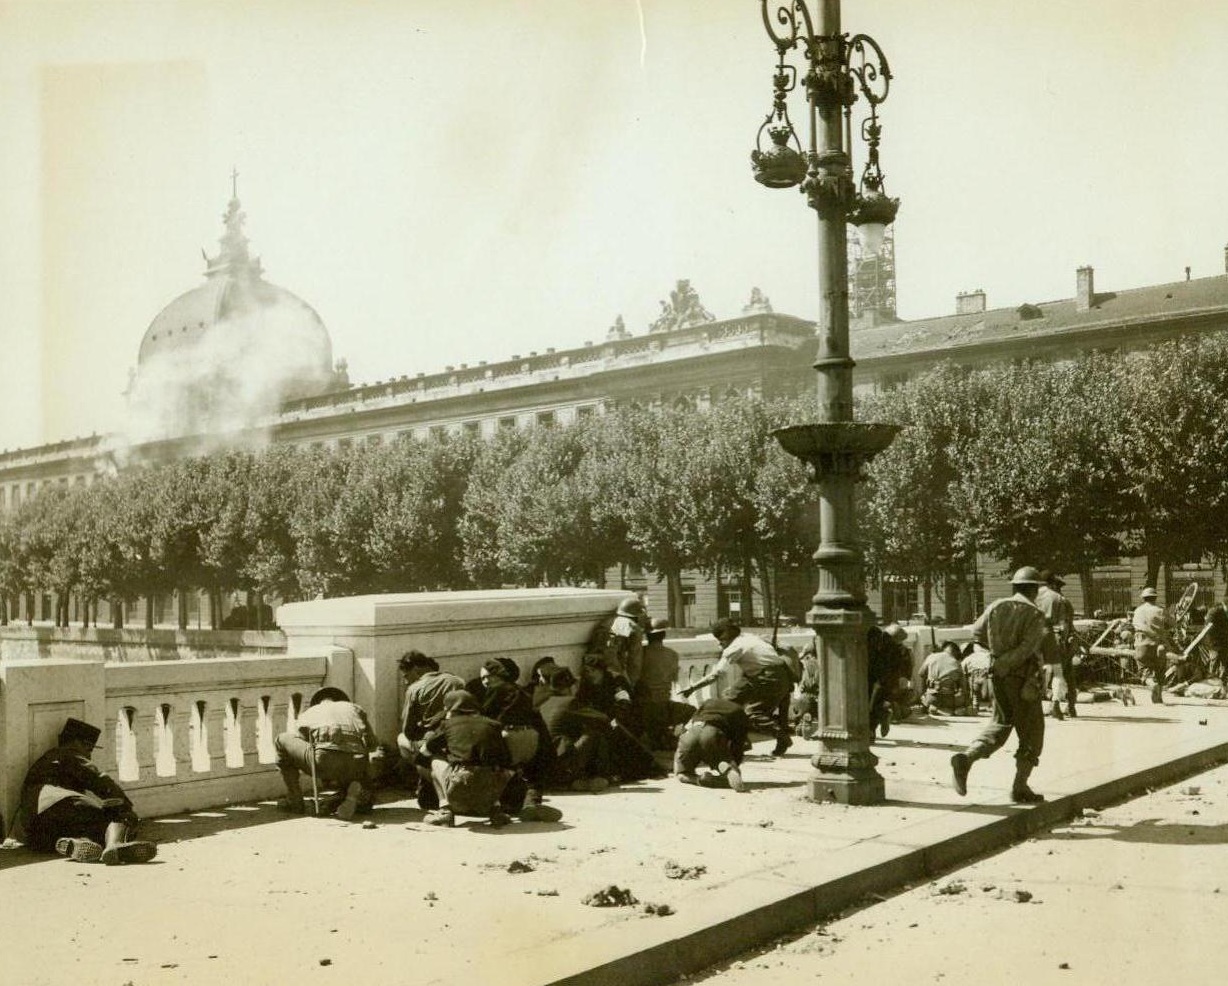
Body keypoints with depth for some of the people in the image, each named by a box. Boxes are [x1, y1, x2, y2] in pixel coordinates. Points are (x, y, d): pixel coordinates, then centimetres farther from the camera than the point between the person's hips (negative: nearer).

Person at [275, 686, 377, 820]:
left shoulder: (308, 714, 28)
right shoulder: (355, 708, 31)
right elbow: (373, 745, 30)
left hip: (325, 761, -3)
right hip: (356, 767, 3)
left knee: (281, 741, 21)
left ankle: (294, 801, 22)